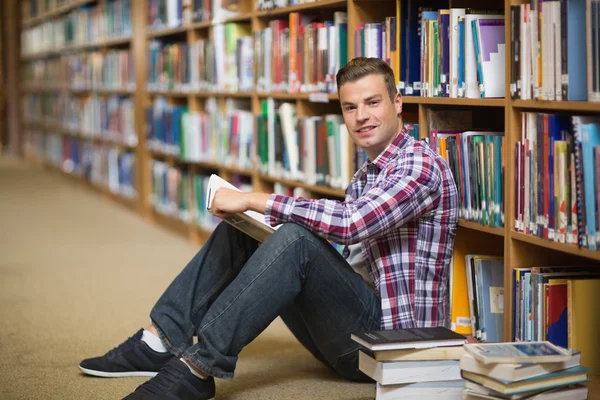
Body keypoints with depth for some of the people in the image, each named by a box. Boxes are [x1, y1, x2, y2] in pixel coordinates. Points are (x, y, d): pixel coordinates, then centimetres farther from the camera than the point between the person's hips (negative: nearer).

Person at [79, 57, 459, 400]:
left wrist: (254, 199, -22)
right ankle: (160, 342, -5)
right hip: (355, 330, 9)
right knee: (238, 232, 4)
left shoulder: (420, 163, -12)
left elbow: (353, 223, -29)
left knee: (296, 240, -30)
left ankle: (200, 367, -30)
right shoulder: (364, 177, 17)